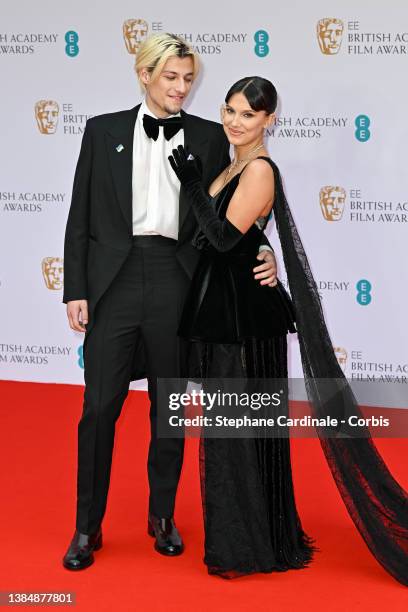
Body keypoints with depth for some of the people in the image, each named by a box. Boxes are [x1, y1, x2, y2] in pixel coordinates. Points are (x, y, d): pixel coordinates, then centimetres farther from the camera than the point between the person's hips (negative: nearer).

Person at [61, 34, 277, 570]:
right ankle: (87, 526, 13)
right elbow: (81, 216, 5)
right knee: (100, 406, 0)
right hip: (113, 279, -1)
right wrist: (75, 290, 0)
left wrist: (261, 253, -10)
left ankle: (163, 516, 27)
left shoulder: (209, 138, 7)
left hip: (176, 280, 1)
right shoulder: (104, 131, 6)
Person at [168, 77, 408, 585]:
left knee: (246, 427, 0)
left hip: (245, 314, -9)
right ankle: (235, 534, 28)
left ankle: (258, 545, 12)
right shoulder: (234, 166, 13)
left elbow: (225, 238, -23)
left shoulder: (260, 170, -15)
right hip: (220, 311, 9)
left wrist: (191, 182, -20)